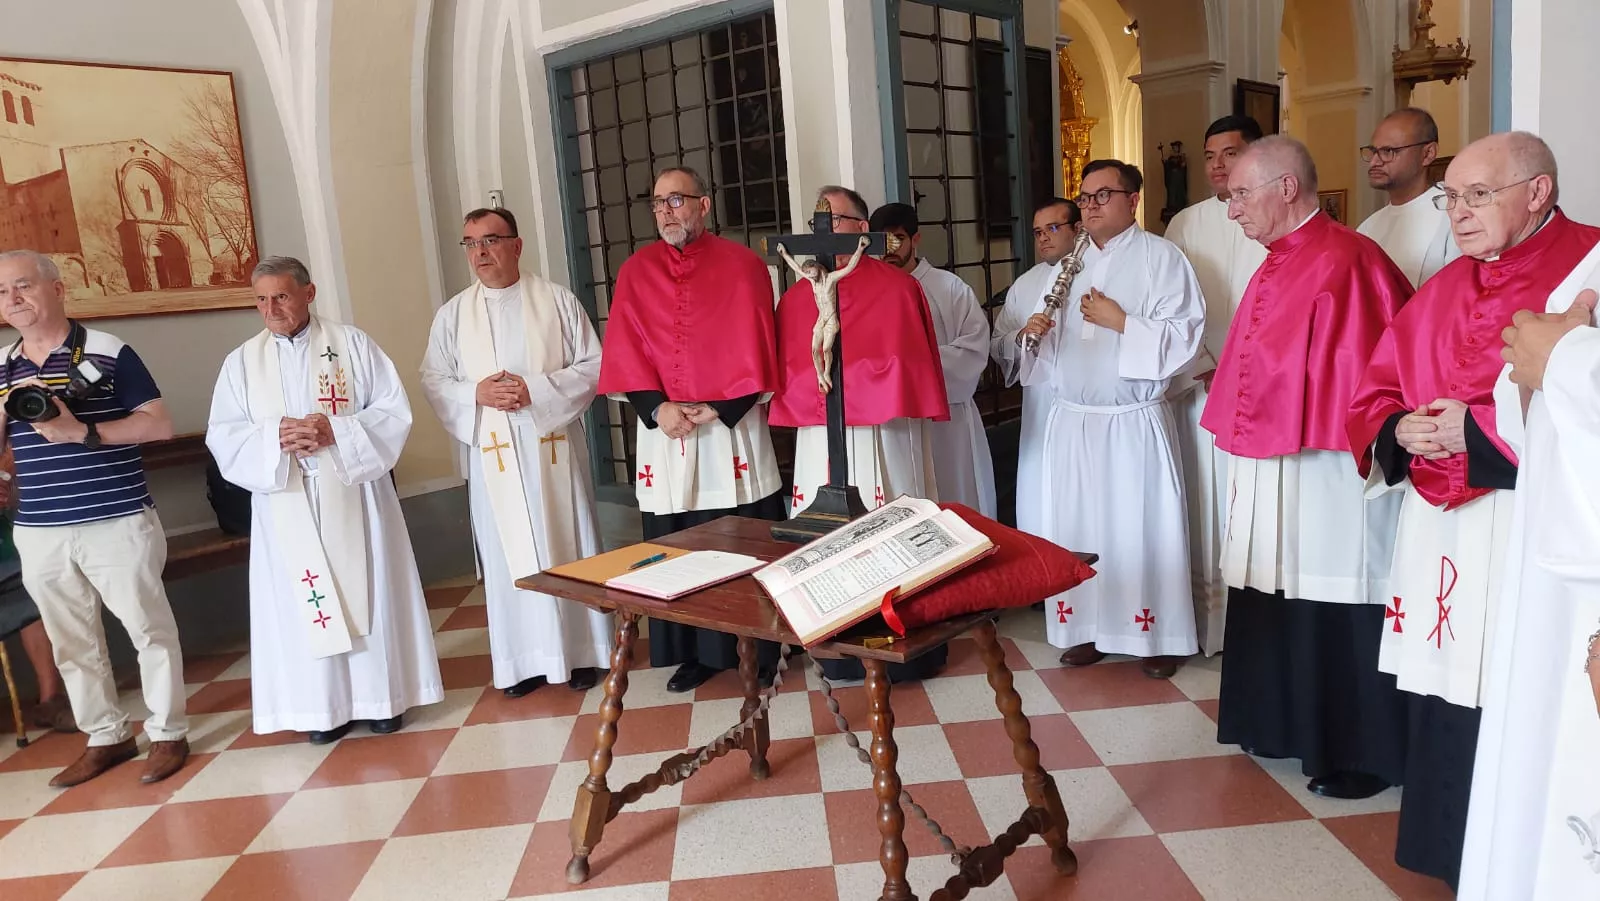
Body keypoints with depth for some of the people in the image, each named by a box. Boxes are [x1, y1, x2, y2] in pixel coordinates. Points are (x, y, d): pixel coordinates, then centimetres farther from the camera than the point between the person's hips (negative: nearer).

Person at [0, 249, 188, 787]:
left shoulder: (107, 353, -5)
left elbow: (160, 424, -8)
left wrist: (83, 432, -19)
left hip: (117, 523, -5)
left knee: (149, 629, 3)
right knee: (71, 642, 13)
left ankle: (167, 734, 16)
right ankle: (105, 737, 28)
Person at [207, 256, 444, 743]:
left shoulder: (351, 342, 1)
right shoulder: (241, 361, 8)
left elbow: (394, 410, -4)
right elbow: (222, 436, 3)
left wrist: (335, 431, -17)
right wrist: (274, 438, -16)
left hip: (353, 500, -2)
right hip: (287, 508, 2)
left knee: (367, 592, 4)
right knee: (304, 603, 4)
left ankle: (380, 696, 17)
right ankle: (324, 705, 15)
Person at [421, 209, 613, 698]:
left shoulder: (557, 300, 0)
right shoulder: (452, 314, 6)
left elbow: (594, 365, -3)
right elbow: (434, 381, 6)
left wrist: (537, 390, -16)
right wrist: (476, 393, -14)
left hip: (554, 447, -1)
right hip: (493, 455, 2)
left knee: (566, 547, 6)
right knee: (509, 555, 6)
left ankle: (579, 651, 18)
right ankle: (523, 660, 17)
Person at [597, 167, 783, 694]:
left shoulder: (741, 264, 1)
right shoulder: (635, 273, 8)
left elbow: (753, 349, -4)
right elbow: (624, 353, 3)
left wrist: (718, 410, -12)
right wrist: (657, 408, -12)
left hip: (732, 427, -2)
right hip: (663, 431, 3)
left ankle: (763, 652, 15)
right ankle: (697, 653, 20)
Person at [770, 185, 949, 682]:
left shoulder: (896, 288, -1)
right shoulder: (796, 296, 12)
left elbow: (903, 363, -6)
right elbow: (790, 372, 10)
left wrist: (832, 379, -6)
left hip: (882, 436, -4)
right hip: (819, 440, 4)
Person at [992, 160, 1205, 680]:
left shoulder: (1161, 258, -2)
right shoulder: (1066, 266, 14)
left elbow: (1185, 335, -11)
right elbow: (1042, 342, 14)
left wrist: (1122, 322, -17)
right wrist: (1029, 334, -7)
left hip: (1134, 422, -5)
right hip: (1070, 420, 5)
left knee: (1142, 530, 1)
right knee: (1075, 528, 7)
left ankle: (1158, 637, 14)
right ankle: (1090, 630, 20)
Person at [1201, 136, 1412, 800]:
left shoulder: (1343, 262, -16)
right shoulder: (1279, 265, 12)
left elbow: (1364, 374, -19)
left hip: (1326, 474, -9)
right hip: (1271, 466, 9)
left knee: (1335, 612, 3)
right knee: (1279, 604, 17)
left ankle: (1358, 755, 19)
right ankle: (1286, 725, 33)